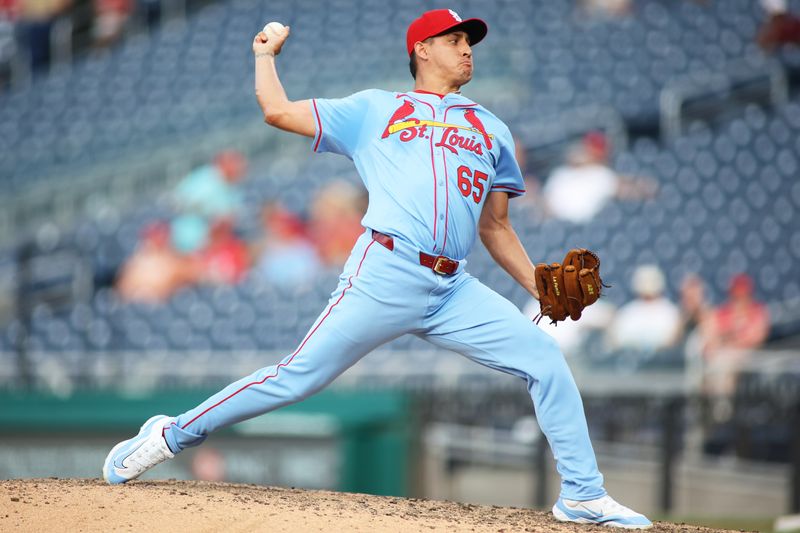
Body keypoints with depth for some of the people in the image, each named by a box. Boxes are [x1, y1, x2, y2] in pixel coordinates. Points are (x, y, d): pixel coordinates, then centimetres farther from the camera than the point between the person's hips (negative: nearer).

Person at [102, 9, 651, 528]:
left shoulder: (492, 130, 24)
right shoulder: (374, 110, 16)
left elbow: (496, 226, 25)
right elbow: (278, 111, 14)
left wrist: (540, 287, 14)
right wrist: (266, 55, 27)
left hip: (454, 291, 4)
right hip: (385, 277, -3)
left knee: (545, 358, -10)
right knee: (298, 376, -9)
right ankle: (172, 435, 4)